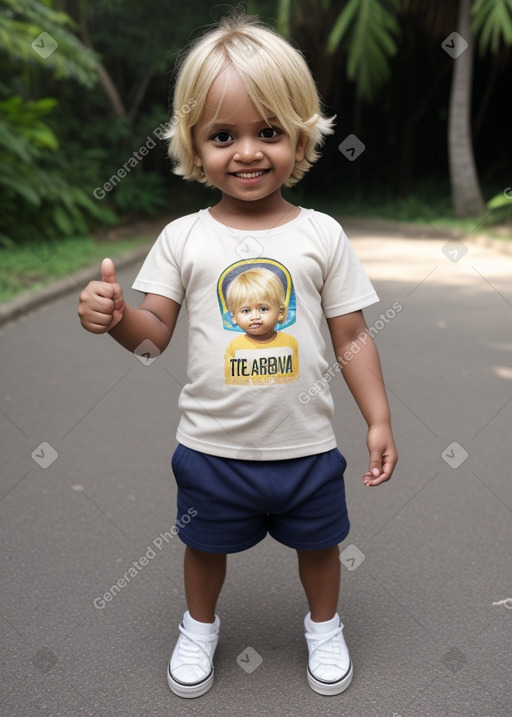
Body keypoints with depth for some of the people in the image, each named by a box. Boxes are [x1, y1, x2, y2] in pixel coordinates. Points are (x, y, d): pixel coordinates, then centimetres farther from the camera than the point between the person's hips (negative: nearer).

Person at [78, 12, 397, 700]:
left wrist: (379, 420, -4)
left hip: (306, 445, 0)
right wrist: (115, 315, -26)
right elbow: (155, 334, -5)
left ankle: (324, 625, 52)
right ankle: (200, 625, 53)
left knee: (318, 544, 22)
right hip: (211, 447, 0)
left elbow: (353, 337, -2)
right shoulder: (184, 237, -7)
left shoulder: (322, 234, -8)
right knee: (205, 546, 22)